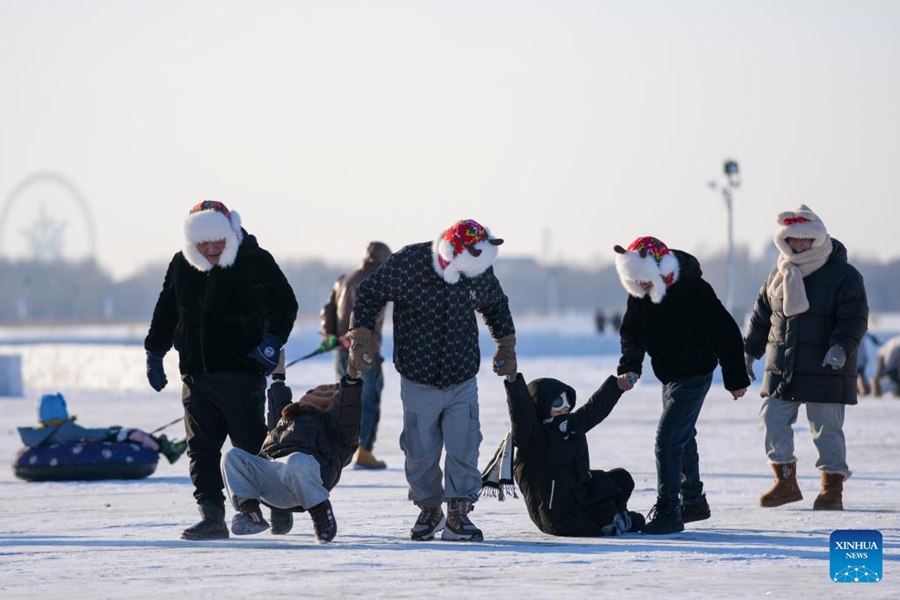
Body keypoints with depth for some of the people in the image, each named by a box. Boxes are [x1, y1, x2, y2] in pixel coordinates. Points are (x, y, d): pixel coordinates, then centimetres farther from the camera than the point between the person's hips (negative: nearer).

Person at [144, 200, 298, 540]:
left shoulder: (254, 261, -6)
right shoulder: (181, 265, 8)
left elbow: (284, 302, -4)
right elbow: (166, 312, 20)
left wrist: (272, 340, -19)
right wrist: (154, 353, 18)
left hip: (241, 372, -5)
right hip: (195, 373, 5)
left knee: (251, 445, -1)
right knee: (201, 448, 1)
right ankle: (212, 518, 2)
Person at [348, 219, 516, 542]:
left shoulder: (479, 271, -7)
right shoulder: (407, 264, -18)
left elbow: (497, 306, 15)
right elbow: (369, 294, -5)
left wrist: (506, 347, 16)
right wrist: (360, 340, -11)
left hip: (463, 382, 2)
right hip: (418, 383, -2)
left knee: (464, 449, -7)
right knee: (421, 454, 5)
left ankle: (458, 516, -1)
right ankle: (429, 510, 25)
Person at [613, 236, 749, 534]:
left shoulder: (693, 290, -24)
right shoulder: (639, 294, -4)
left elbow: (726, 333, -18)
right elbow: (632, 333, 0)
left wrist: (736, 379, -14)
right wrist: (629, 368, -19)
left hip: (694, 374, -8)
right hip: (669, 375, 8)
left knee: (668, 438, -16)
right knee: (682, 437, 20)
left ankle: (667, 512, -13)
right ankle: (693, 501, 36)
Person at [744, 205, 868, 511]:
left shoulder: (844, 276, -5)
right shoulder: (779, 275, 11)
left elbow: (854, 319, -11)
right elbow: (761, 316, 19)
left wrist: (841, 347, -27)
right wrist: (749, 351, 15)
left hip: (825, 371, -5)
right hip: (781, 370, 5)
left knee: (826, 428, -2)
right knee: (773, 419, 0)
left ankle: (833, 488, 10)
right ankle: (786, 483, 13)